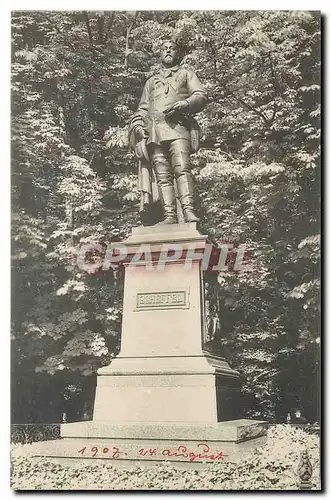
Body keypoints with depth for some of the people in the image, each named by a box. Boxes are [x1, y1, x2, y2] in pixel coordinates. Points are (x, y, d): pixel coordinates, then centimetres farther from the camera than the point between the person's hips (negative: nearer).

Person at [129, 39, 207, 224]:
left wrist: (181, 105, -11)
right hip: (154, 132, 4)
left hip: (177, 127, -4)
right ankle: (170, 215, -19)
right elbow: (143, 108, 30)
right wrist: (137, 124, 9)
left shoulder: (186, 74, 24)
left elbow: (201, 96, 8)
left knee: (182, 168, -23)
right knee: (163, 176, -10)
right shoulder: (151, 81, 35)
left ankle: (189, 212, -34)